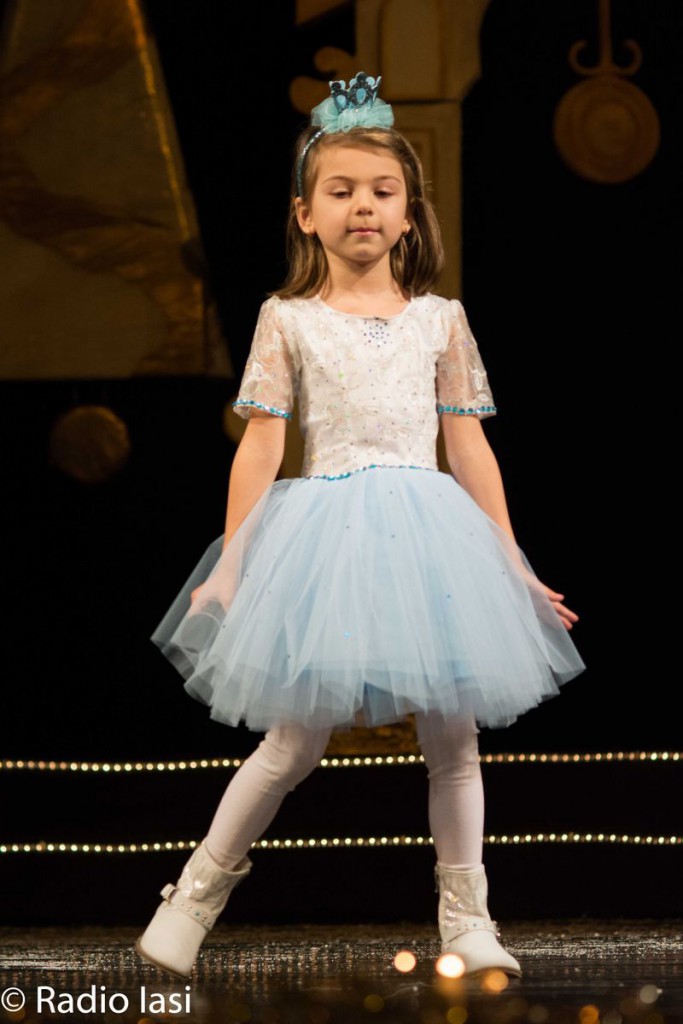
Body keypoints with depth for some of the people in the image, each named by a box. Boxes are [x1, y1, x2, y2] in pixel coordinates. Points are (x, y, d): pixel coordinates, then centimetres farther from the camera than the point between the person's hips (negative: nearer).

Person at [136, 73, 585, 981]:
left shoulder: (440, 320, 9)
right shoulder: (288, 320, 3)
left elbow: (468, 445, 11)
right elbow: (261, 445, 2)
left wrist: (509, 561, 9)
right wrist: (230, 564, -2)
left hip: (429, 530, 2)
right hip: (325, 529, -2)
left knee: (452, 732, 2)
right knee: (299, 737, -2)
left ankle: (465, 915, 14)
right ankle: (198, 891, 12)